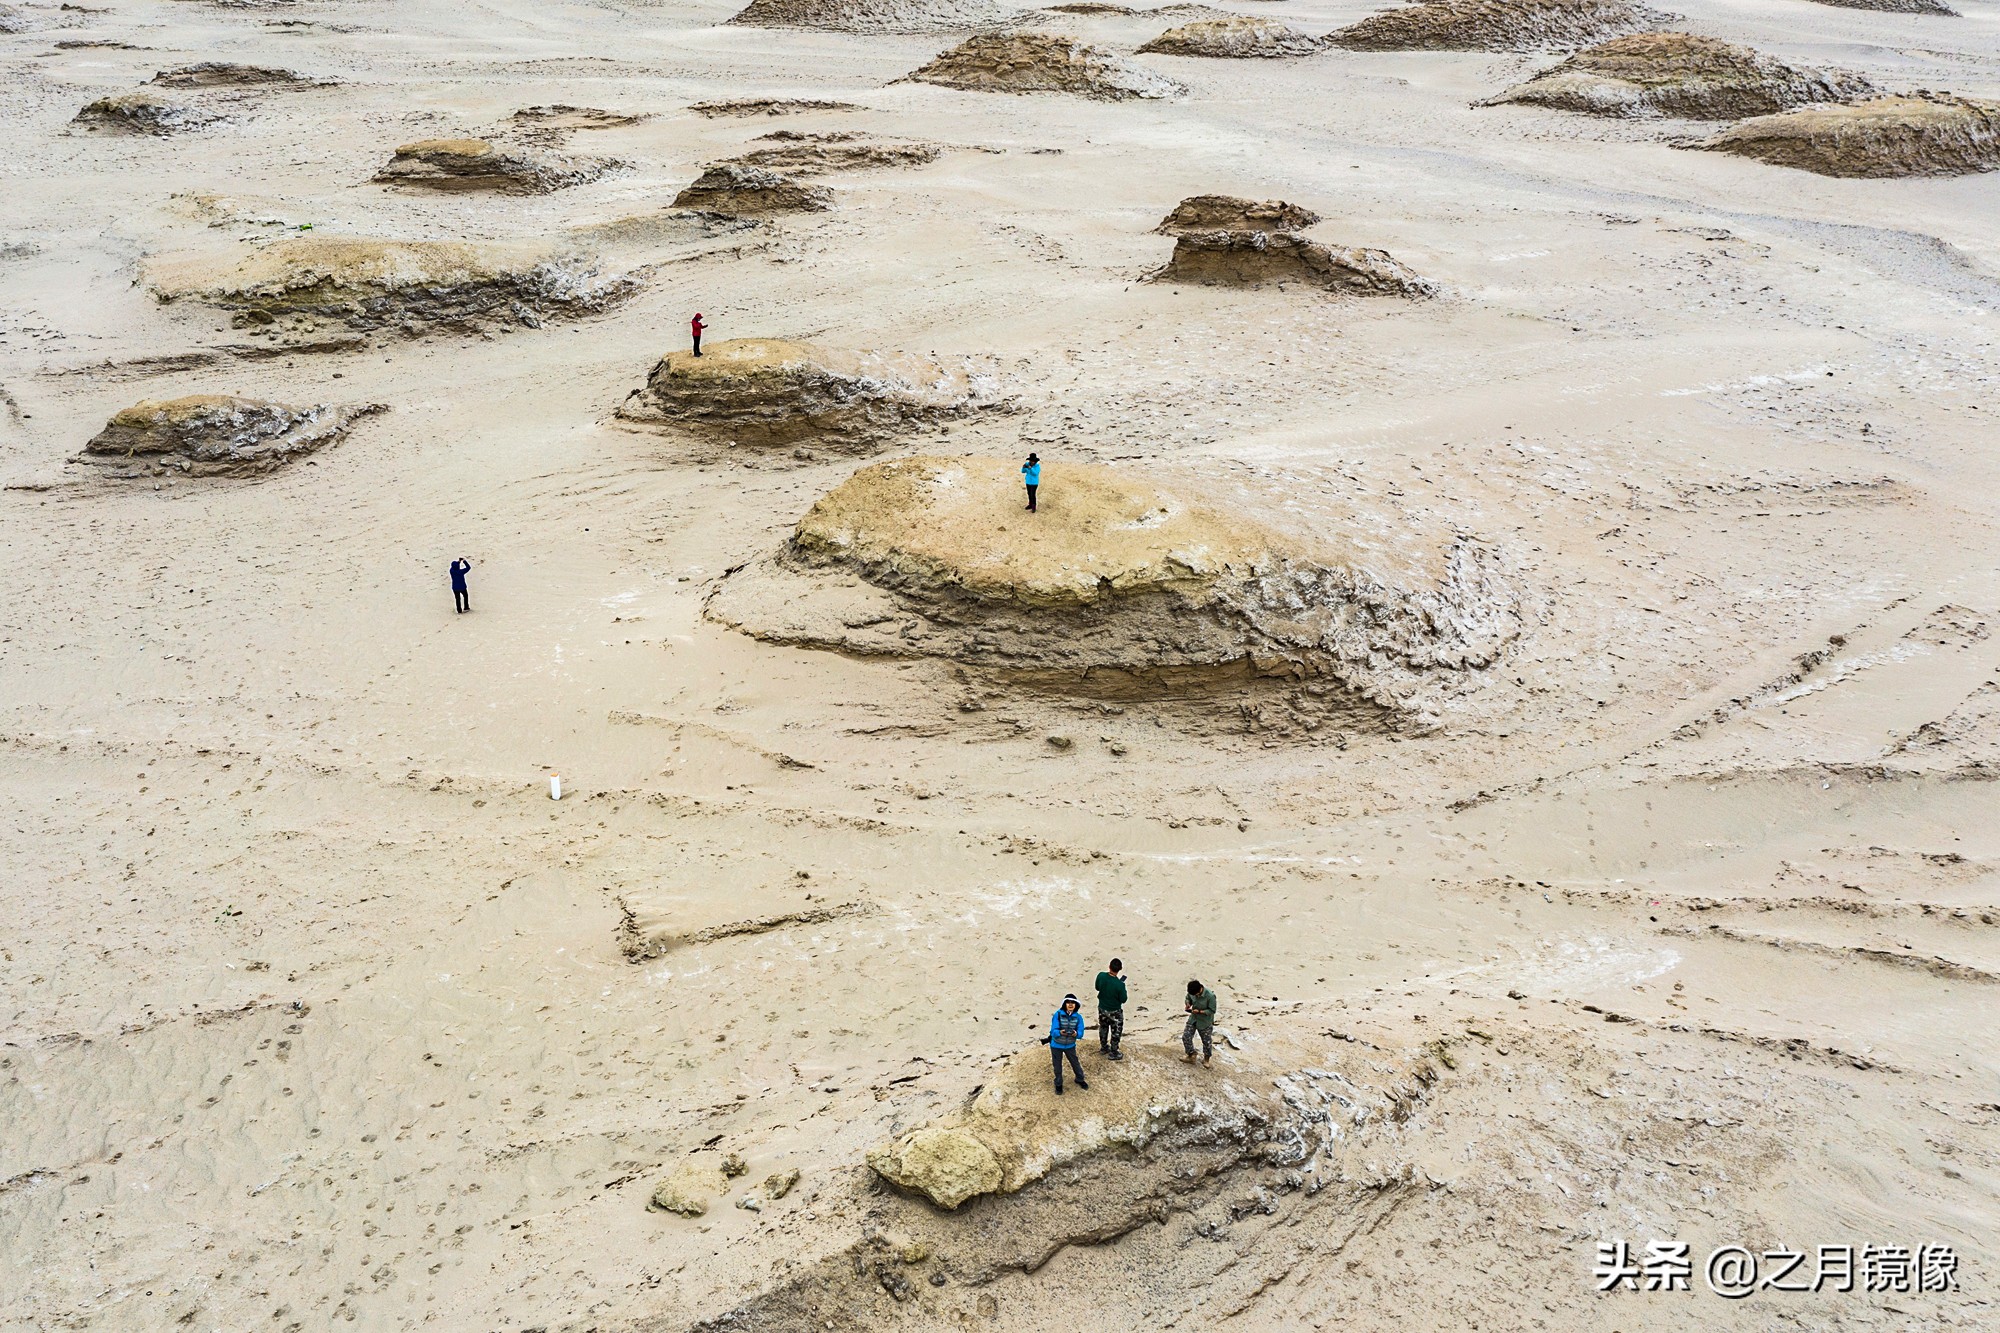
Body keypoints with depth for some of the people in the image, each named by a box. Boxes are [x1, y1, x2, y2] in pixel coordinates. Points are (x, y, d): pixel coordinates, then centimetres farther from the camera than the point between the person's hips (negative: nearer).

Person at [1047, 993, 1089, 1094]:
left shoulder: (1078, 1017, -12)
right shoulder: (1058, 1015, -21)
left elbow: (1081, 1032, -13)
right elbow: (1053, 1031, -23)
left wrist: (1076, 1034, -37)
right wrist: (1060, 1033, -45)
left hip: (1070, 1045, 2)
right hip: (1056, 1045, -2)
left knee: (1075, 1063, 16)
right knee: (1057, 1066, 14)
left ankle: (1080, 1080, 44)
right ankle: (1058, 1085, 36)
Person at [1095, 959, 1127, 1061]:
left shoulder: (1101, 976, -21)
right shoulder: (1120, 985, -33)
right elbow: (1123, 1000, -18)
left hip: (1102, 1008, 5)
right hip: (1114, 1012, -5)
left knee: (1103, 1028, 28)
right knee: (1116, 1032, 18)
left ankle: (1104, 1047, 47)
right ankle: (1113, 1053, 31)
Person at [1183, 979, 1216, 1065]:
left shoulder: (1210, 996, -29)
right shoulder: (1192, 992, -14)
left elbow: (1212, 1010, -21)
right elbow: (1188, 998, 8)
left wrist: (1199, 1011, -29)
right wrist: (1188, 1004, -14)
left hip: (1205, 1022, -5)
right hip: (1193, 1019, 5)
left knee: (1207, 1041, 10)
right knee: (1186, 1036, 1)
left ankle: (1206, 1058, 35)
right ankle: (1191, 1056, 21)